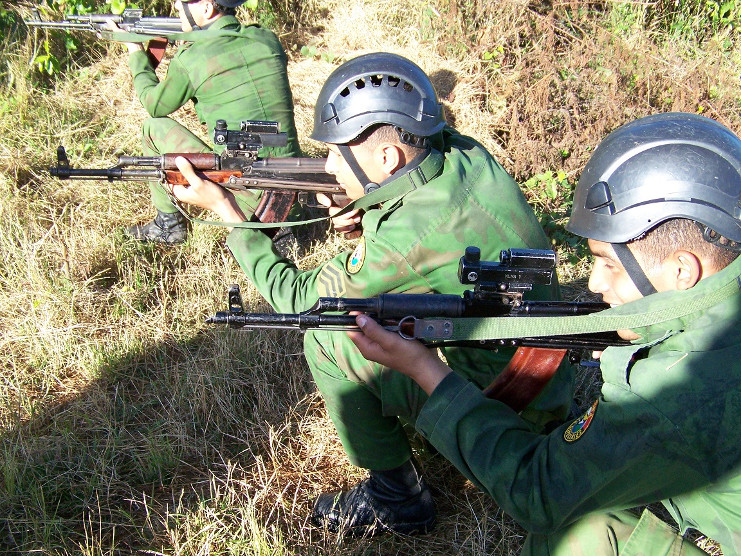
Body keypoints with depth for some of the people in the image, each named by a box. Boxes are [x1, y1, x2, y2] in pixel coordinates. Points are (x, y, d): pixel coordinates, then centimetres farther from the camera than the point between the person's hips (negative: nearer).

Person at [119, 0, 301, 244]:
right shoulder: (268, 40, 4)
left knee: (155, 127, 12)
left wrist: (136, 52, 26)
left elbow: (154, 106, 12)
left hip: (245, 199, -5)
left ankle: (168, 224, 25)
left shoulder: (189, 59, -9)